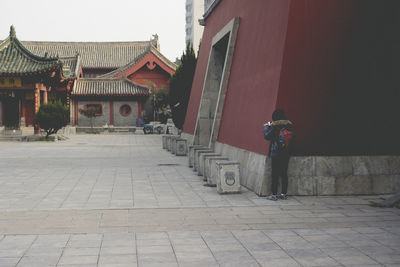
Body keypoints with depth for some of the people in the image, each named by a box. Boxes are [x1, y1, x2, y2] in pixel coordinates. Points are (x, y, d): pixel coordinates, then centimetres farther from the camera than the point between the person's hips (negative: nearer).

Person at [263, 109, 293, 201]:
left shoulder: (275, 127, -13)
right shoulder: (288, 126, 3)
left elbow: (267, 136, -8)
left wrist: (266, 127, 10)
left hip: (276, 155, -5)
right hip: (286, 155, 5)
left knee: (275, 175, 0)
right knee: (284, 174, 11)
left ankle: (274, 194, 2)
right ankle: (284, 194, 16)